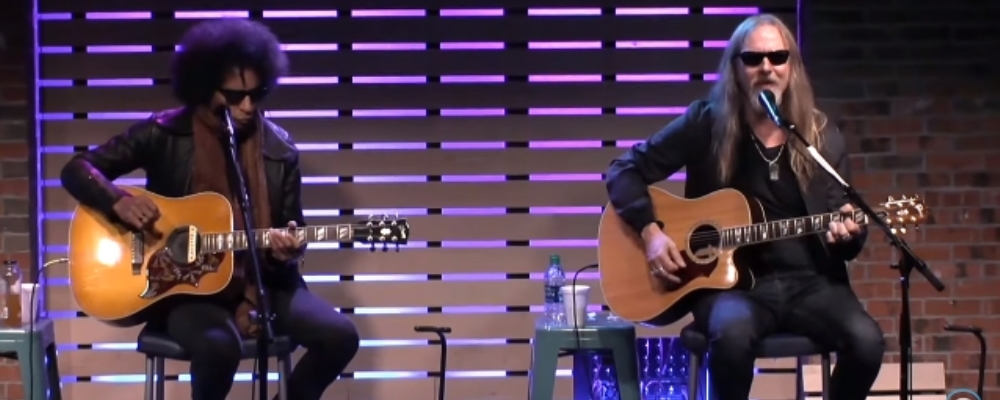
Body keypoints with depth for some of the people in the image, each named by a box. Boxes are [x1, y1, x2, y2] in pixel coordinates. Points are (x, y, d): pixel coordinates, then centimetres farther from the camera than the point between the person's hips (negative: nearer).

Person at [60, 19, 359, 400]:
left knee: (340, 336, -19)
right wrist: (119, 202, -23)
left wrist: (288, 248, -15)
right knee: (218, 345, -36)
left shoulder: (278, 149, 1)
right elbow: (77, 169, -4)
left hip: (261, 280, 4)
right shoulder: (164, 133, -5)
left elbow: (293, 229, 9)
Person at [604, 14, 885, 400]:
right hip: (730, 280, -2)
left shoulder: (823, 137, 7)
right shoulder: (706, 123, 0)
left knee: (866, 340, -27)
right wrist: (650, 232, -9)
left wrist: (848, 232, -15)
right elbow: (625, 170, 5)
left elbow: (847, 227, 10)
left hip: (808, 281, 3)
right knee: (733, 331, -38)